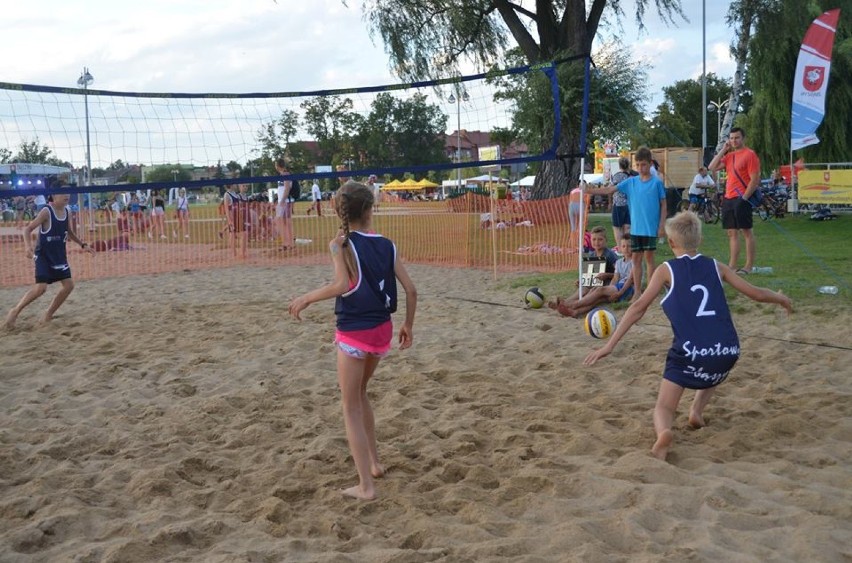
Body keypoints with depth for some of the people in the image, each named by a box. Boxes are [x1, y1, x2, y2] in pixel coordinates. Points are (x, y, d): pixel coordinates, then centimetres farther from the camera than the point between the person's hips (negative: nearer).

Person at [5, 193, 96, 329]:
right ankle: (15, 311, 3)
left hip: (59, 255, 7)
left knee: (69, 285, 2)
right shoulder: (46, 212, -17)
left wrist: (83, 245, 13)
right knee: (41, 288, -17)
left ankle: (48, 316, 13)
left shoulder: (67, 212, 4)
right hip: (43, 255, -7)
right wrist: (28, 247, -30)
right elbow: (28, 229, -16)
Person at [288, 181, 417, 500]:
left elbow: (343, 285, -27)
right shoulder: (386, 245, 3)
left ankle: (365, 486, 7)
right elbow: (410, 290, 1)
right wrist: (408, 325, 15)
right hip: (382, 330, 5)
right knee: (359, 394, 28)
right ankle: (373, 463, 35)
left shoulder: (340, 244, -11)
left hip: (354, 333, -5)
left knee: (351, 408, 7)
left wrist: (306, 299, -13)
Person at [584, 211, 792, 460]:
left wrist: (609, 345, -2)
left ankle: (663, 432, -26)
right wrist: (781, 298, 38)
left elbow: (638, 308, -2)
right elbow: (755, 293, 16)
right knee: (710, 372, 40)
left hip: (690, 353, -4)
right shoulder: (716, 267, 14)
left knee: (663, 407, 6)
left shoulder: (666, 270, 6)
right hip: (726, 352, 4)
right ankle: (697, 409, 19)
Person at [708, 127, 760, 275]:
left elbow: (755, 180, -13)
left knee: (746, 231, -4)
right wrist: (723, 150, 6)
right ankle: (732, 266, 14)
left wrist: (744, 198, -18)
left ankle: (748, 266, 0)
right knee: (732, 232, 9)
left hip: (741, 199, -8)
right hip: (728, 198, 8)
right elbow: (712, 167, 9)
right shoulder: (729, 156, 16)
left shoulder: (750, 154, -7)